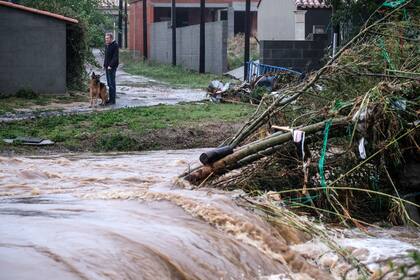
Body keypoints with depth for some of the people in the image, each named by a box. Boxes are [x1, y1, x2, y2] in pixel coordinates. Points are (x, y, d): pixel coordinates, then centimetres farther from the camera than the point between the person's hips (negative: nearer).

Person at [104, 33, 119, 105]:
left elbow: (115, 57, -17)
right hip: (107, 67, 9)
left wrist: (110, 65, -21)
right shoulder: (106, 45, 16)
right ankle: (110, 99, 13)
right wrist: (104, 65, 13)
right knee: (109, 84, 10)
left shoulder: (115, 45, -11)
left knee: (111, 84, -8)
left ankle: (112, 100, -5)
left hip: (112, 67, -9)